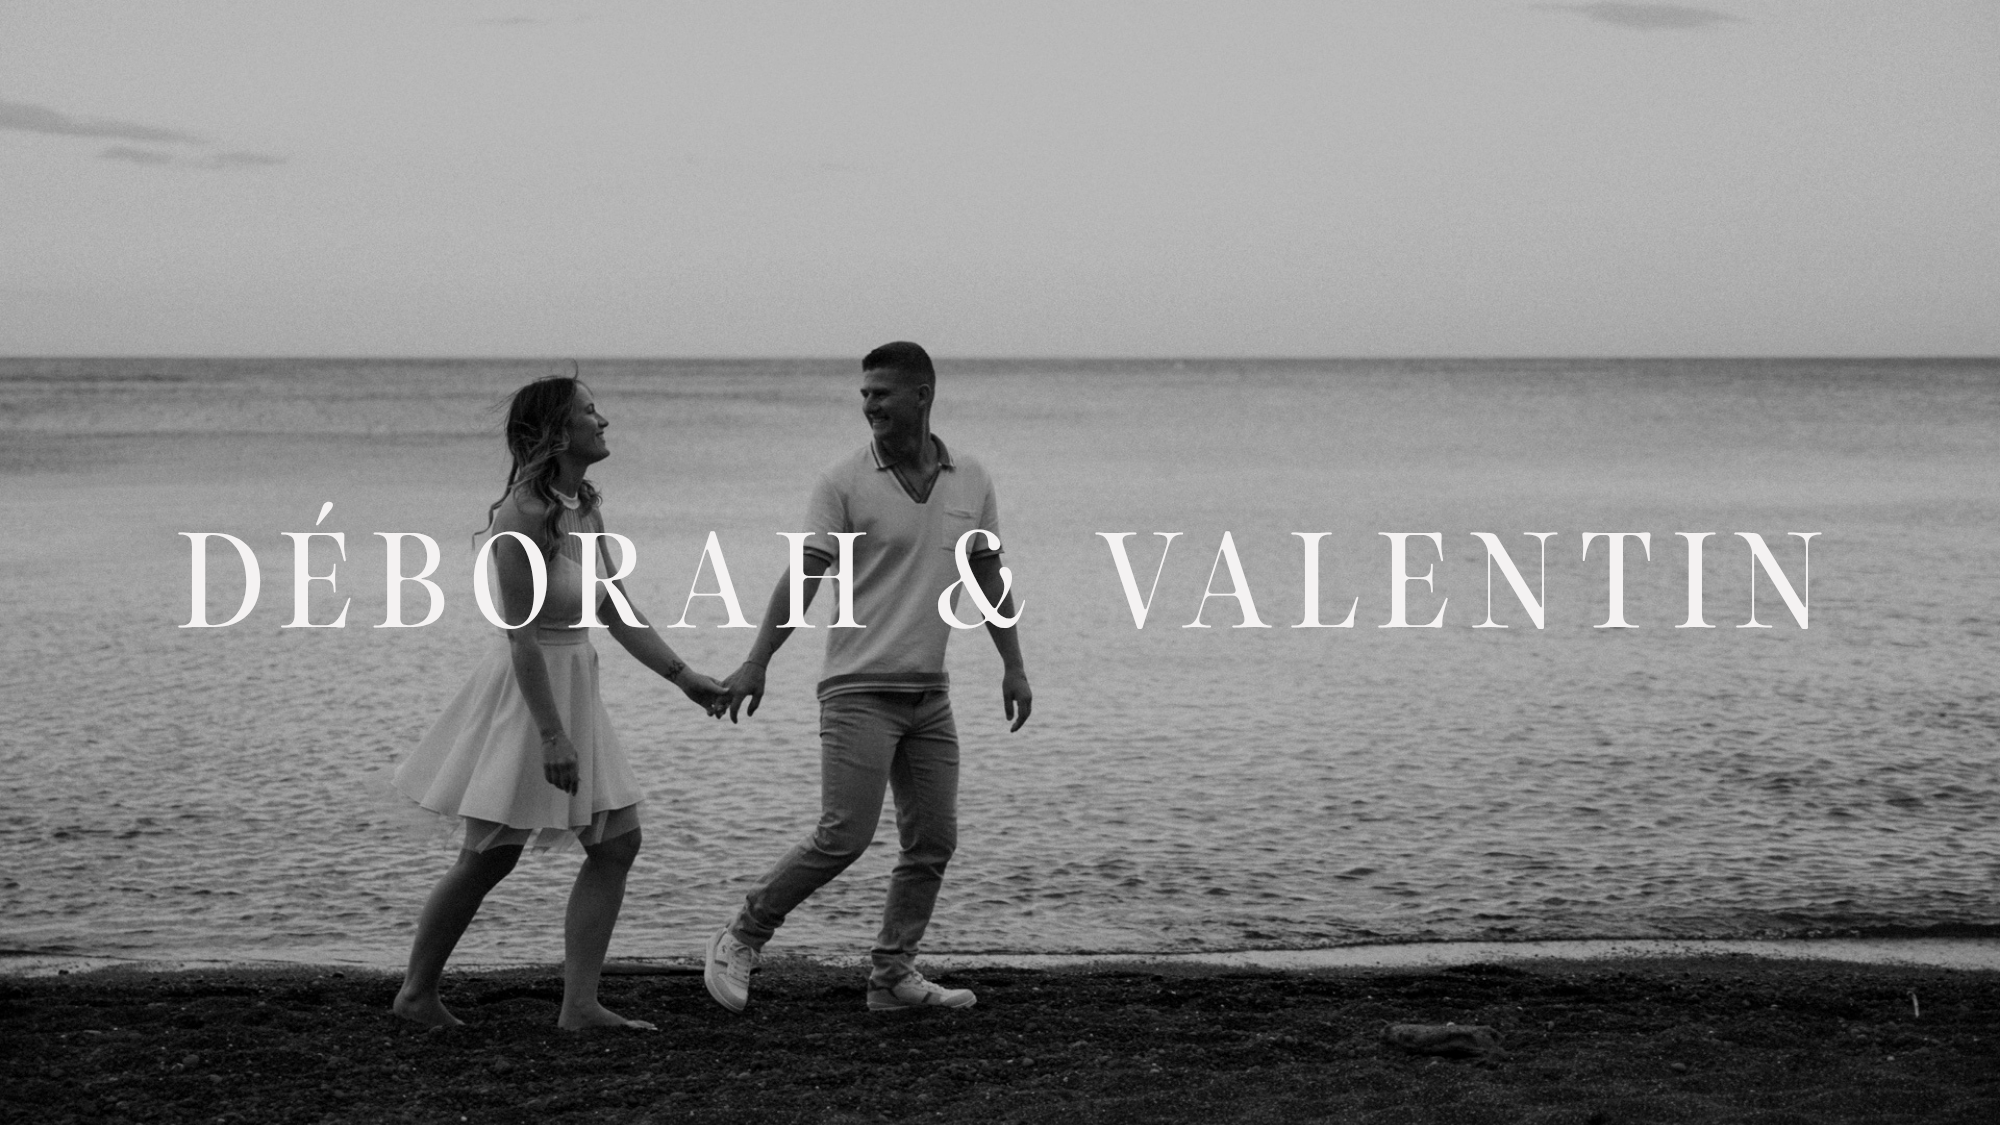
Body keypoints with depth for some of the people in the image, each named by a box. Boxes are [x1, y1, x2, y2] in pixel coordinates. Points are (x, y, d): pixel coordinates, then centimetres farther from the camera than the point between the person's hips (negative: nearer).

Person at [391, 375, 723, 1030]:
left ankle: (579, 1004, 8)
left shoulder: (584, 511, 7)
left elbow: (618, 613, 13)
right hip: (525, 696, -9)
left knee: (618, 842, 5)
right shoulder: (523, 516, -20)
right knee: (486, 860, 1)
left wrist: (685, 678, 10)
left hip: (574, 692, 9)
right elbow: (523, 635, -22)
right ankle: (416, 994, 17)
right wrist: (553, 735, -25)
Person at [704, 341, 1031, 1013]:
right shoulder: (845, 484, -8)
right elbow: (803, 577, -13)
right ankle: (741, 940, 2)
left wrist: (1013, 666, 13)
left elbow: (988, 576, 16)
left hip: (929, 693, 6)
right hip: (858, 690, -5)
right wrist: (756, 663, -23)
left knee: (933, 841, 5)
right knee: (844, 836, -12)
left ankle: (892, 976, 14)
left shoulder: (970, 482, 6)